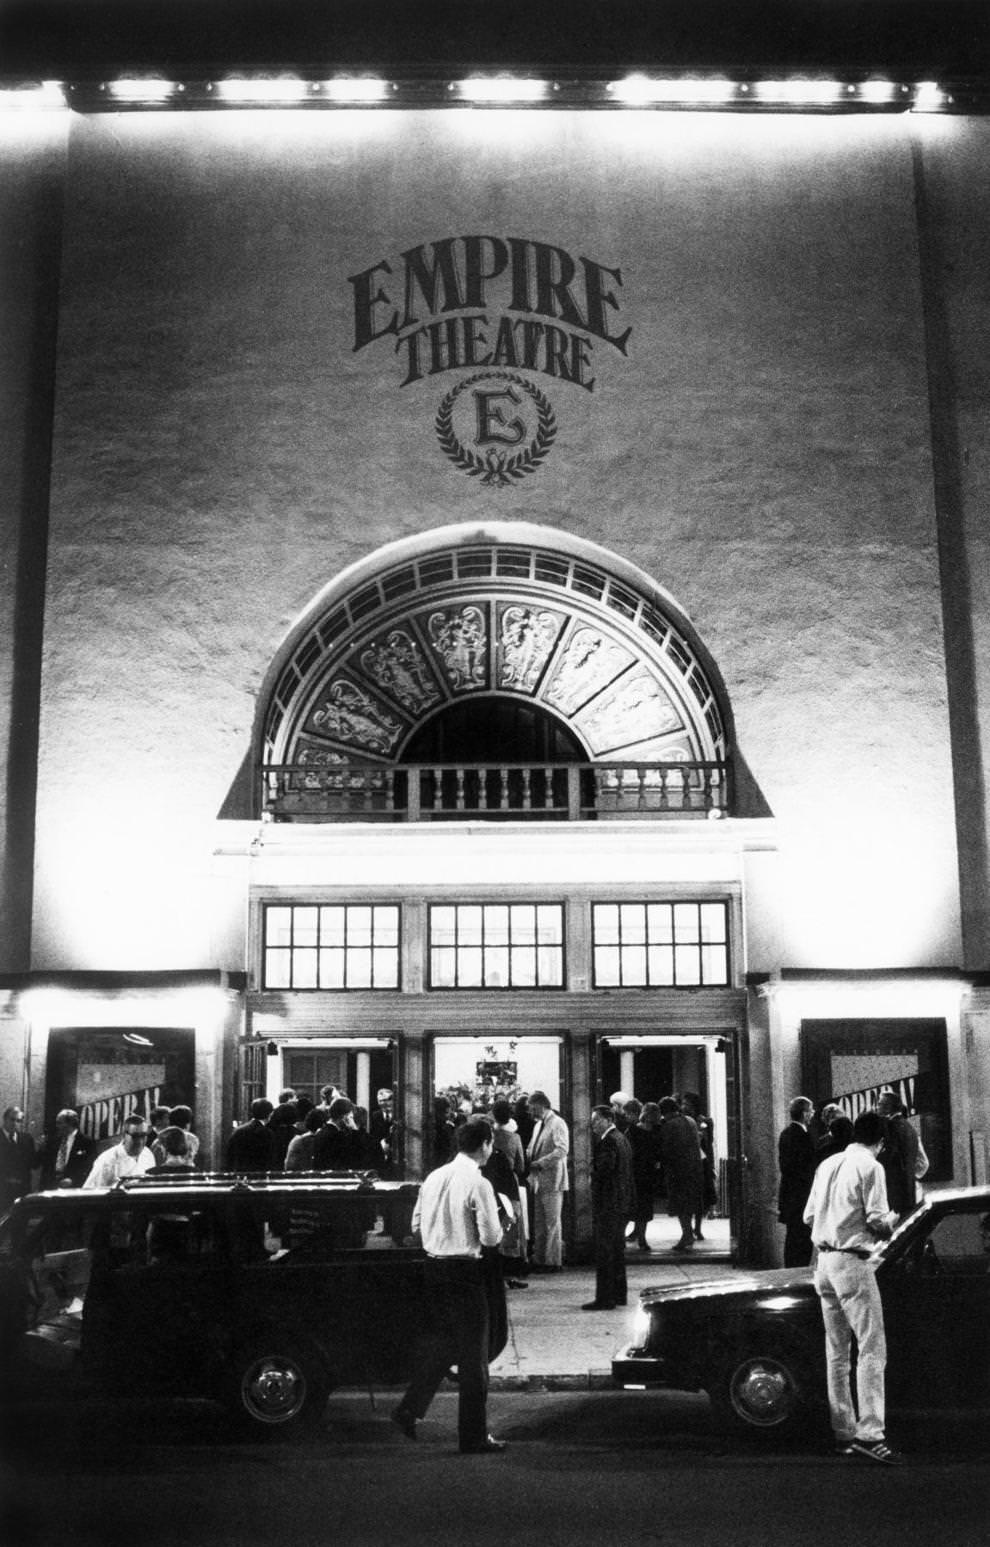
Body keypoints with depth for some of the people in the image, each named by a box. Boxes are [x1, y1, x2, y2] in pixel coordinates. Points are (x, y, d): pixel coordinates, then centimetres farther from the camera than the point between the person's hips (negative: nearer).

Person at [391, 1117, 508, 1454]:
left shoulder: (434, 1177, 5)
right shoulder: (478, 1184, -15)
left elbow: (417, 1224, 13)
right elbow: (491, 1237, -15)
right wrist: (496, 1222, 5)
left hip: (433, 1267, 6)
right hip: (465, 1271, -6)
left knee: (439, 1343, 22)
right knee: (473, 1355, 5)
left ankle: (410, 1410, 16)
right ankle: (474, 1436, 13)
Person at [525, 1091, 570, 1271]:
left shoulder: (558, 1124, -10)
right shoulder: (538, 1125, 17)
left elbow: (562, 1150, -21)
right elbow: (532, 1148, 25)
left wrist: (540, 1163, -21)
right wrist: (528, 1159, 3)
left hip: (552, 1181, -8)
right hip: (538, 1181, 8)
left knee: (552, 1223, -3)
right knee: (539, 1223, 11)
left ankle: (553, 1262, 3)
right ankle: (539, 1259, 17)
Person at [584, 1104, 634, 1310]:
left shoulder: (608, 1141, -18)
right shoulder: (622, 1138, 13)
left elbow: (602, 1171, -24)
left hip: (607, 1204, -10)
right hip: (621, 1203, 10)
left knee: (604, 1252, -6)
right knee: (617, 1250, 17)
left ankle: (605, 1298, -4)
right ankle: (619, 1293, 24)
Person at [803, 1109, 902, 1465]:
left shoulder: (828, 1164, 13)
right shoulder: (870, 1167, -8)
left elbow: (808, 1217, 15)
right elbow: (877, 1219, -13)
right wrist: (891, 1221, 8)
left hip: (824, 1261, 7)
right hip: (852, 1262, -7)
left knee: (836, 1351, 12)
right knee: (872, 1349, -7)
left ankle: (843, 1433, 16)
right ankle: (869, 1433, -15)